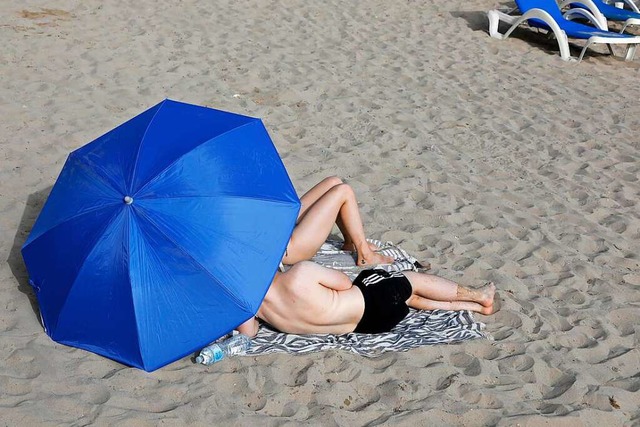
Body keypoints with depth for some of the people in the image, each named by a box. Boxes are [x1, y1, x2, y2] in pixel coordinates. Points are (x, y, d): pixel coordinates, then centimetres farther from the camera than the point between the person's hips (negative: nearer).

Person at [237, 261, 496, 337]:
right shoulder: (299, 275, -33)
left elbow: (248, 333, -1)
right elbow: (345, 284, -19)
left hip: (356, 325, 6)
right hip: (370, 303, -6)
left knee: (408, 297, 23)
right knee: (413, 280, 17)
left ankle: (477, 306, 32)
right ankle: (478, 296, 37)